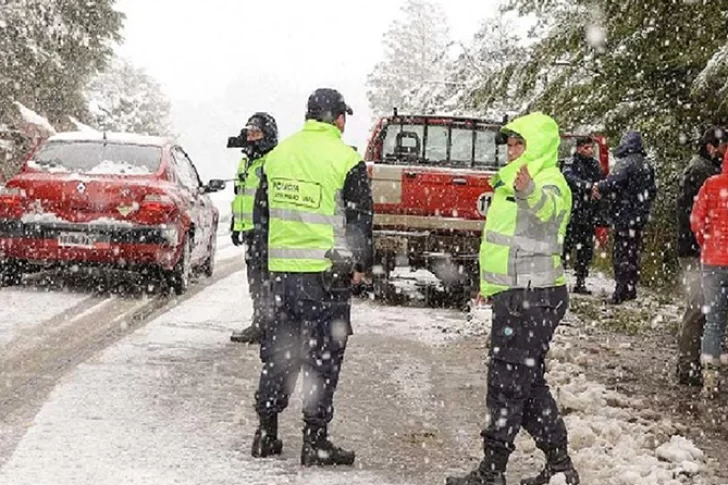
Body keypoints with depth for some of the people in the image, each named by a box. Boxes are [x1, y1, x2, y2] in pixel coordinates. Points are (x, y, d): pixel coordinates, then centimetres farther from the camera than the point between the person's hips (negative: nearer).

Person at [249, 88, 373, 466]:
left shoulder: (278, 155, 8)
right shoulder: (345, 160, -9)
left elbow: (261, 213, 15)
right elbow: (360, 219, -6)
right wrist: (361, 265, 4)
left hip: (281, 269, 5)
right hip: (327, 273, -5)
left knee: (277, 351, 13)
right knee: (323, 357, 1)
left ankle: (266, 434, 17)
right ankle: (315, 442, 3)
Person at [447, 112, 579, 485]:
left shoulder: (549, 182, -14)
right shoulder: (518, 179, 19)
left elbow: (546, 209, -40)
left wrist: (530, 194, -62)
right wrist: (490, 282, 34)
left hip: (533, 297, -11)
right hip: (517, 295, 11)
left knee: (507, 381, -7)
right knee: (528, 381, 15)